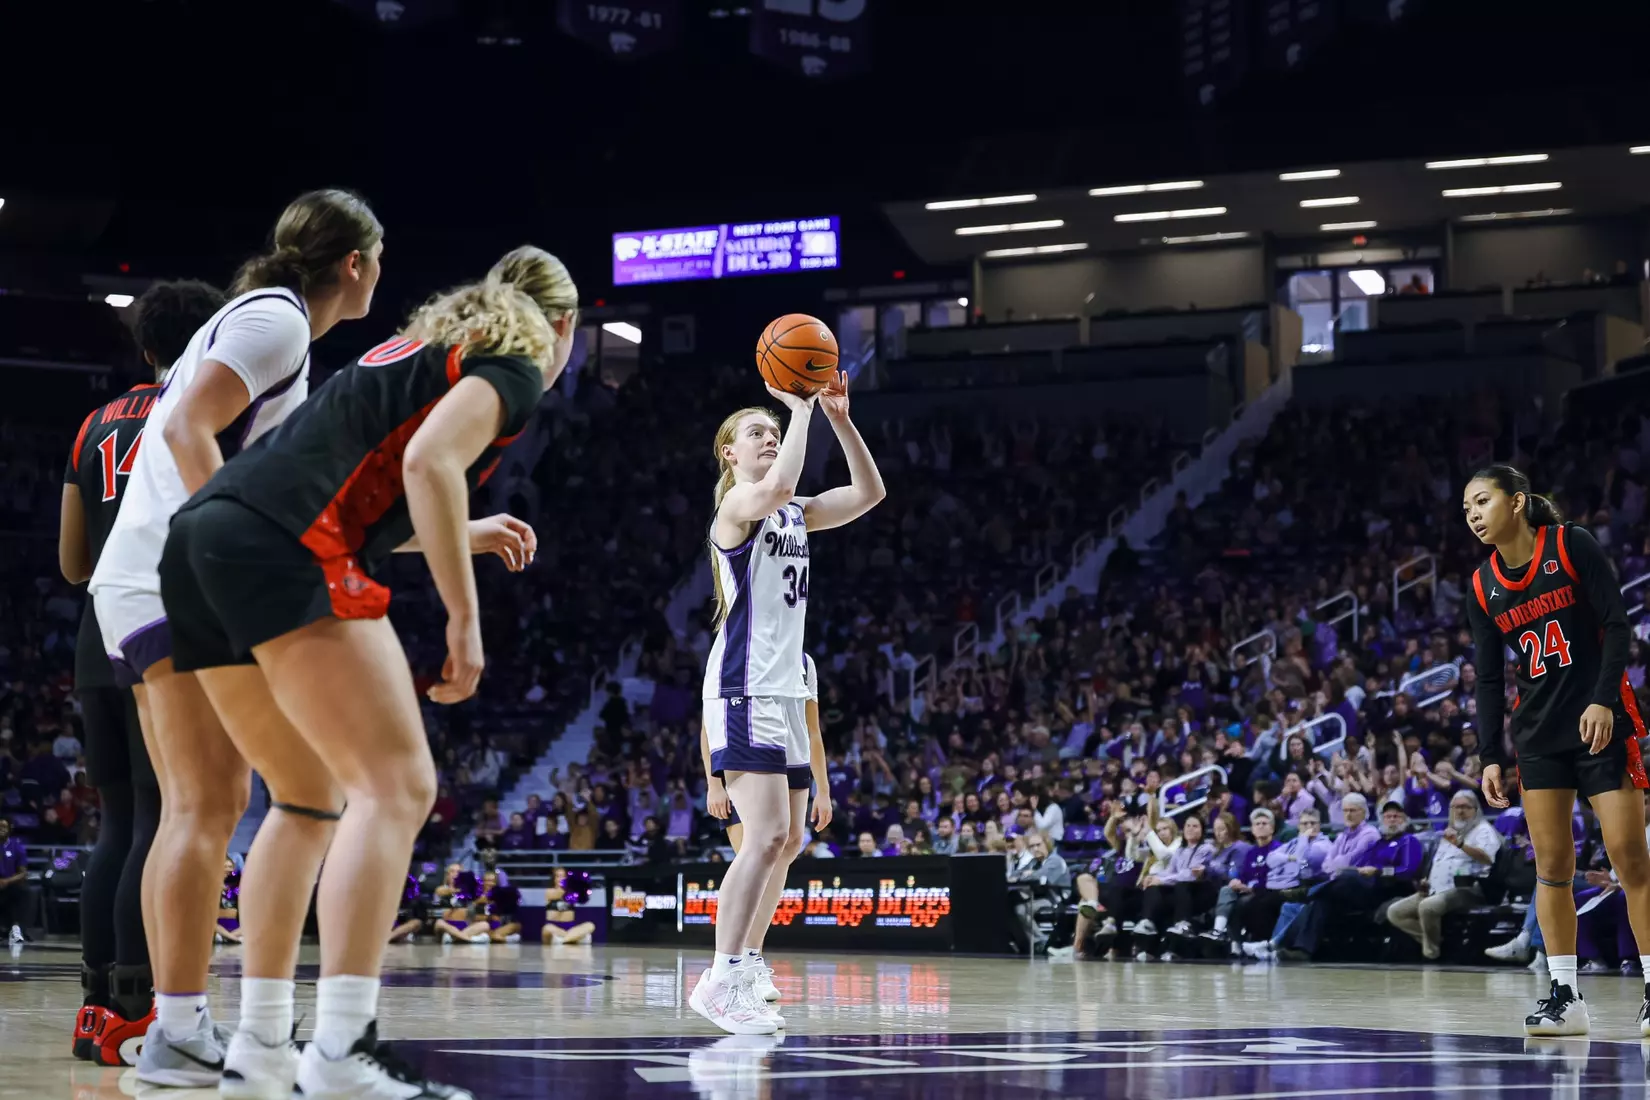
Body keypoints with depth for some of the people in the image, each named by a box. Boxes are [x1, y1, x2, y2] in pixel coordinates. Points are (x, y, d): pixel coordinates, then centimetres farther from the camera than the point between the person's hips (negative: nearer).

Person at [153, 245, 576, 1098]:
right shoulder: (513, 368, 6)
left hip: (200, 540, 9)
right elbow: (428, 461, -13)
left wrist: (460, 535, 47)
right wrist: (464, 617, -11)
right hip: (286, 552, -9)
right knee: (398, 787, -11)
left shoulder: (424, 348, 31)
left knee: (310, 796, 20)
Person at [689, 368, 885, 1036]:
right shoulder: (736, 506, -7)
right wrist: (801, 409, -19)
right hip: (744, 691, -9)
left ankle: (737, 970, 15)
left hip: (786, 693, 9)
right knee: (766, 835, -19)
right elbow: (775, 487, -30)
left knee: (780, 843, 9)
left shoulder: (795, 515, 18)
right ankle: (721, 980, -18)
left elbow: (869, 492, 12)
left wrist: (838, 419, 2)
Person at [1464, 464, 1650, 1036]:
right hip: (1538, 736, 5)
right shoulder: (1485, 587, 8)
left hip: (1601, 723, -5)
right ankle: (1565, 995, 3)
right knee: (1552, 865, 0)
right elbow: (1489, 679, 10)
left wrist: (1603, 700, -18)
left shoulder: (1571, 545, -6)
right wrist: (1491, 757, 4)